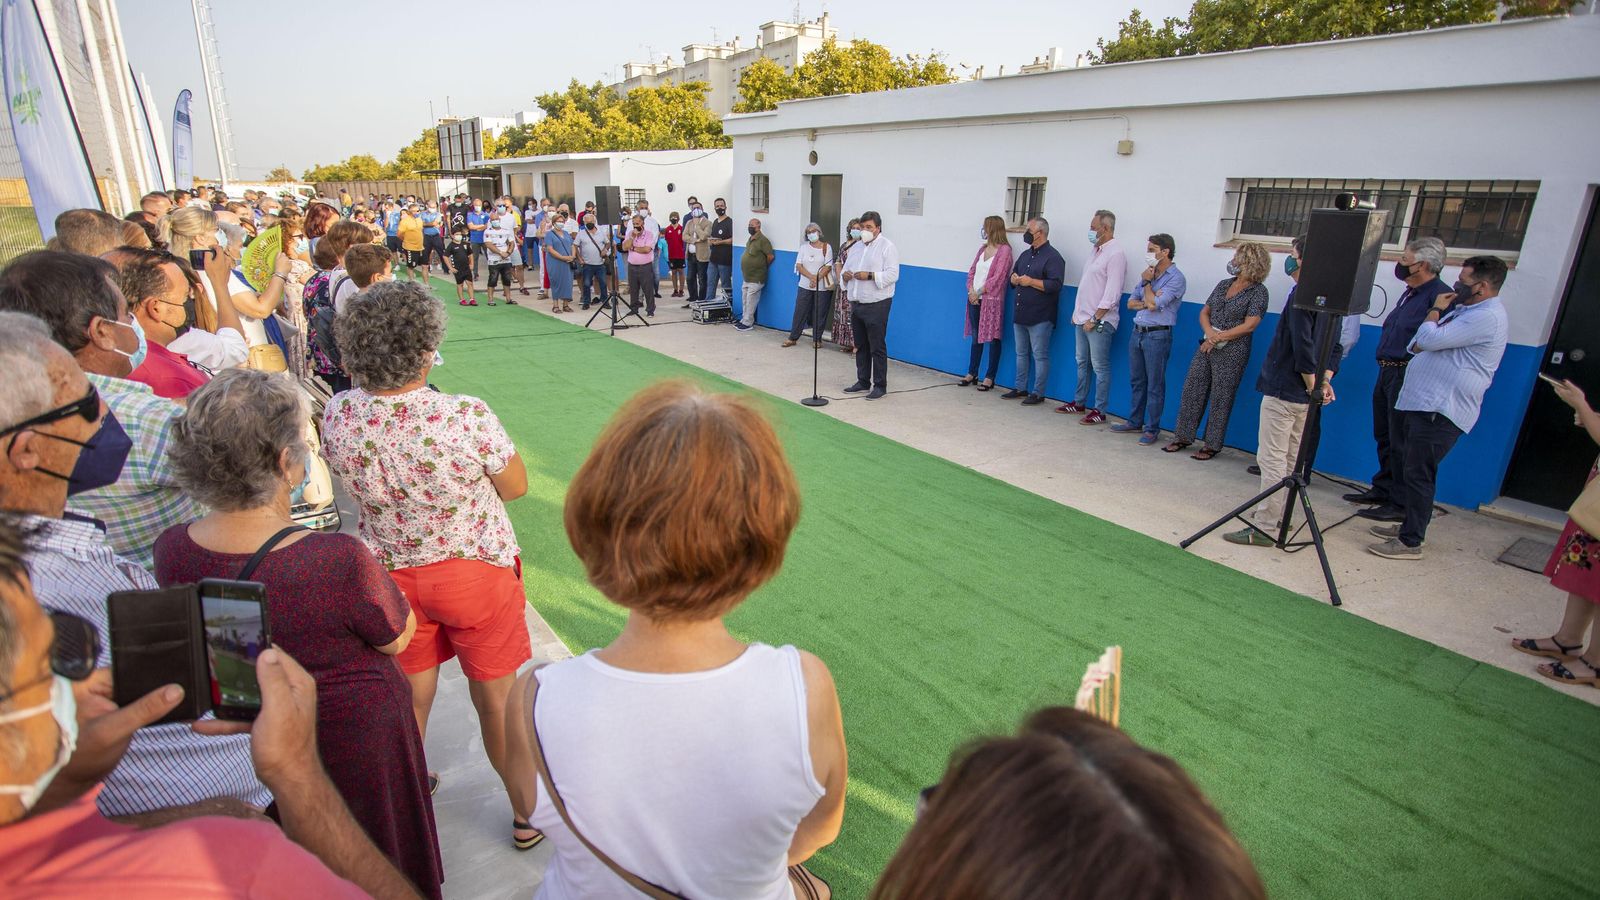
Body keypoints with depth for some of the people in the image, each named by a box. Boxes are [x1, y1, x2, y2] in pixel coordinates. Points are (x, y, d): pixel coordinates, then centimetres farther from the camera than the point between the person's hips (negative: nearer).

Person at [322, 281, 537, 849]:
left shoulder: (337, 415, -15)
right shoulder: (467, 417, -29)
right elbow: (516, 487, -12)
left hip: (392, 575, 3)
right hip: (477, 573, -3)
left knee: (409, 700, 24)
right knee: (497, 700, 15)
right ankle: (526, 813, 36)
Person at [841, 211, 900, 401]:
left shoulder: (887, 247, -6)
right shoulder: (858, 247, 17)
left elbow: (892, 274, -16)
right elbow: (846, 268, 19)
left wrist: (870, 275, -25)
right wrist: (845, 275, -4)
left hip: (876, 305, -7)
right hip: (856, 303, 8)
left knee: (877, 347, -4)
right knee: (861, 346, 13)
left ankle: (880, 385, 4)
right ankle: (863, 381, 23)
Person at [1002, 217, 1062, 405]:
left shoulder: (1053, 257, -10)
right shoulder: (1026, 254, 15)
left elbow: (1055, 285, -19)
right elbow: (1013, 274, 24)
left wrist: (1031, 281, -17)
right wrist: (1014, 279, 1)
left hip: (1040, 317, -8)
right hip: (1021, 314, 8)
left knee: (1040, 355, -2)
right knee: (1021, 353, 15)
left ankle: (1038, 393, 4)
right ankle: (1020, 388, 24)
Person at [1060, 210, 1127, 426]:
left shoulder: (1115, 254, -14)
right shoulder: (1097, 250, 13)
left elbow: (1112, 293, -19)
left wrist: (1095, 319, -19)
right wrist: (1077, 311, 16)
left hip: (1100, 321, -9)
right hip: (1083, 318, 9)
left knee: (1100, 367, -3)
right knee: (1082, 363, 16)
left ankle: (1099, 411, 3)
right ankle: (1079, 403, 26)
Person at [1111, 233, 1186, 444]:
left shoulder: (1176, 278, -10)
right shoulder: (1149, 274, 13)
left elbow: (1153, 304, -19)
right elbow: (1130, 302, 12)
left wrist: (1147, 283, -4)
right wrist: (1146, 303, -8)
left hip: (1157, 335, -7)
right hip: (1138, 332, 7)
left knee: (1155, 385, -1)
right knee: (1137, 381, 14)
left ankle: (1152, 429, 6)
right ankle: (1135, 422, 26)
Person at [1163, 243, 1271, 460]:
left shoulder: (1258, 291, -6)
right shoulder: (1224, 284, 12)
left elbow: (1249, 325, -12)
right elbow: (1204, 312, 11)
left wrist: (1219, 337, -14)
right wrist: (1209, 332, -8)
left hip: (1232, 352, -6)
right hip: (1207, 348, 6)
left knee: (1220, 400, 0)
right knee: (1191, 391, 5)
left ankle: (1212, 445, 10)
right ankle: (1183, 436, 16)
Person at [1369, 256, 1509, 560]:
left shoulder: (1487, 317, -14)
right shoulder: (1465, 310, 19)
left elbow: (1431, 339, -20)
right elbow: (1419, 344, 20)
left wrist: (1434, 311, -1)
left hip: (1440, 412, -10)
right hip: (1421, 403, 10)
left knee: (1418, 475, -7)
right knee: (1409, 470, 17)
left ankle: (1410, 542, -1)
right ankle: (1409, 525, 29)